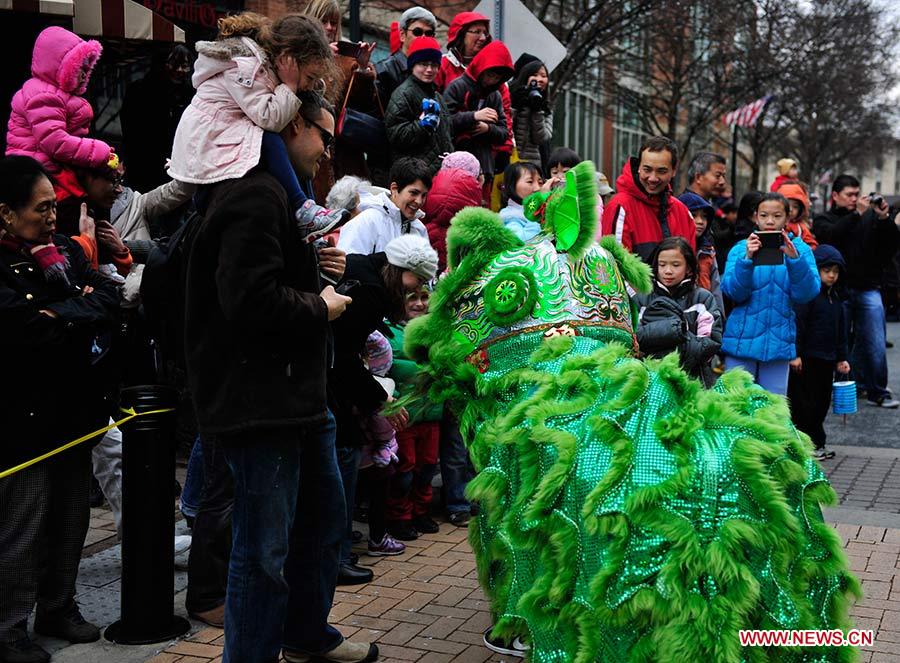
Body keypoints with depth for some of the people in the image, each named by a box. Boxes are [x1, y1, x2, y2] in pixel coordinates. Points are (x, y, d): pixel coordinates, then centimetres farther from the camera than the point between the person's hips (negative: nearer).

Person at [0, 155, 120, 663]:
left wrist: (63, 316, -16)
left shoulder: (64, 250, 6)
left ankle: (59, 607, 33)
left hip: (74, 408, 7)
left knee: (71, 518, 16)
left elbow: (110, 301, -2)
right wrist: (82, 315, -12)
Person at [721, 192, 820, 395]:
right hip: (742, 340, -1)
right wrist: (747, 259, -24)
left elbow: (806, 294, -8)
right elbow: (733, 292, -9)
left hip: (778, 343, 1)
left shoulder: (800, 250, 5)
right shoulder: (741, 249, 4)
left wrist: (794, 259, -23)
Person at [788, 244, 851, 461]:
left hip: (827, 360, 8)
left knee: (822, 401, 13)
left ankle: (816, 443, 22)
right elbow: (797, 324, -16)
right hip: (806, 359, -8)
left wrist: (842, 358, 17)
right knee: (805, 402, -3)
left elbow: (841, 330, 20)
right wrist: (795, 354, -19)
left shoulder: (836, 297, 15)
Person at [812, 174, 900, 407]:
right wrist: (857, 214, -18)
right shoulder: (824, 220, 7)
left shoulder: (871, 217, 10)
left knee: (875, 343, -2)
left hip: (868, 289, 1)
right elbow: (831, 236, -15)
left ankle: (878, 392, 5)